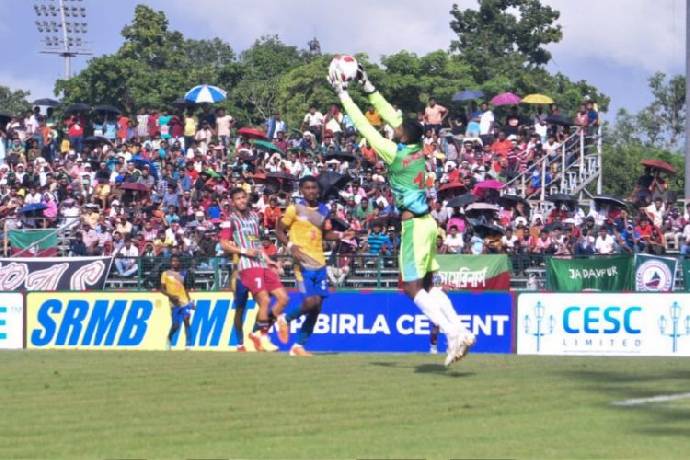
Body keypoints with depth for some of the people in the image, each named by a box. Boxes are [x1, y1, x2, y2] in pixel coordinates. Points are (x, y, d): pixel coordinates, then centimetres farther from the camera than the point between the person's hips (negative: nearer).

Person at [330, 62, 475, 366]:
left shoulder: (396, 153, -14)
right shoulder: (418, 148, 5)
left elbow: (364, 127, -9)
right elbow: (391, 115, 16)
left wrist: (343, 95, -1)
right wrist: (368, 87, 21)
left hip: (415, 225, -8)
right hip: (426, 223, 8)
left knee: (413, 288, -7)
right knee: (428, 285, 13)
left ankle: (453, 333, -16)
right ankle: (460, 330, 6)